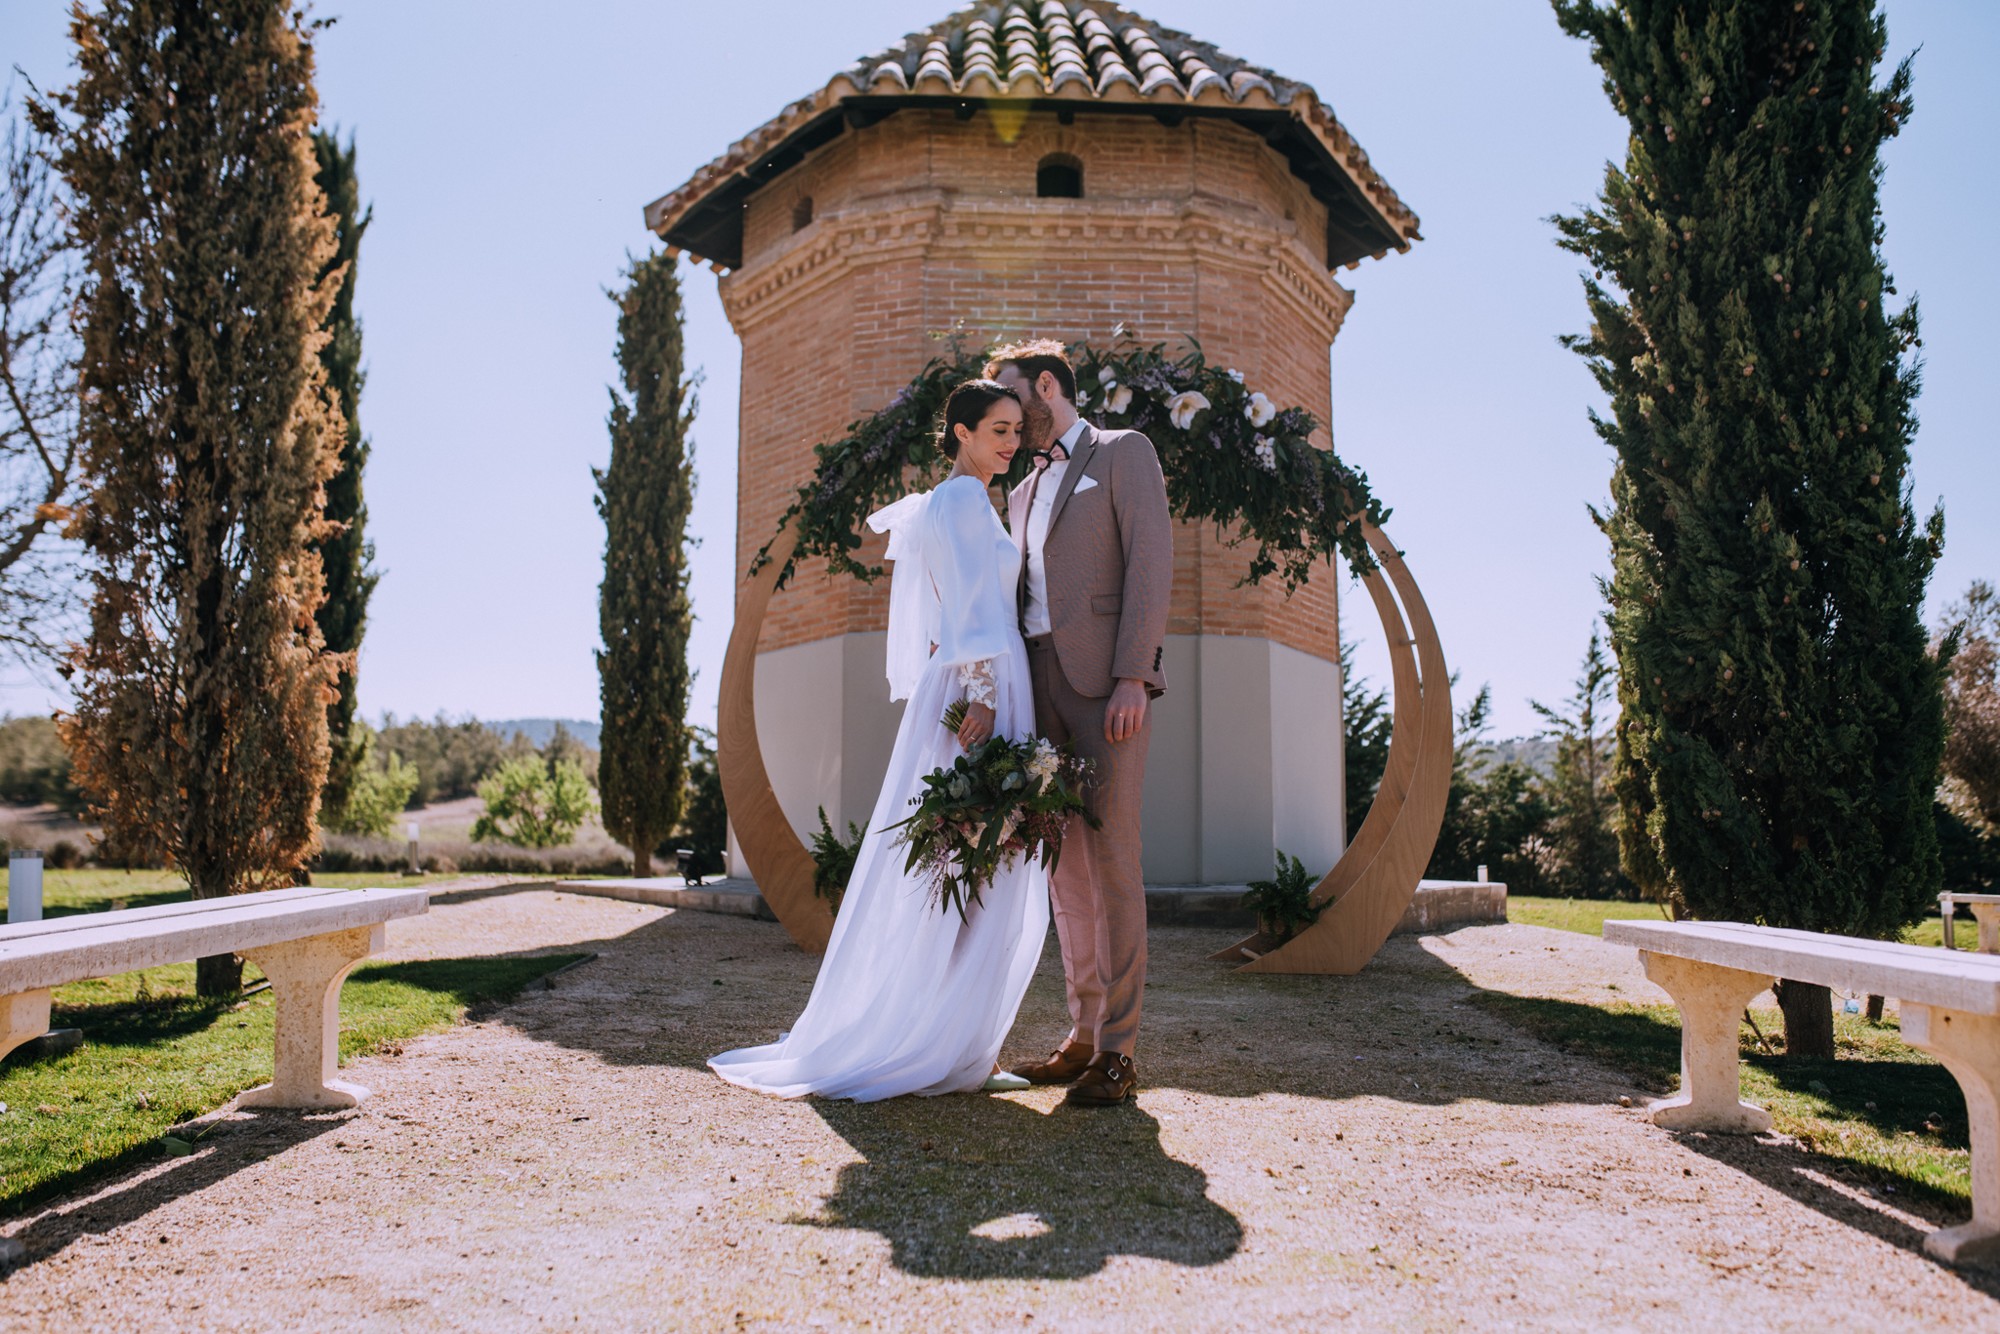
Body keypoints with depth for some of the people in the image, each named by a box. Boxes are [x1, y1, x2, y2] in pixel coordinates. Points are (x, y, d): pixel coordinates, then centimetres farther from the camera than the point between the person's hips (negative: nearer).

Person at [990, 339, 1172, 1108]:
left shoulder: (1123, 453, 6)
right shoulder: (1022, 494, 26)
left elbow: (1151, 562, -6)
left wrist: (1132, 677, -17)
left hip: (1103, 678, -7)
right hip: (1039, 683, 7)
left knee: (1111, 857, -9)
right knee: (1064, 863, 6)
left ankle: (1118, 1051, -5)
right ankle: (1083, 1033, 12)